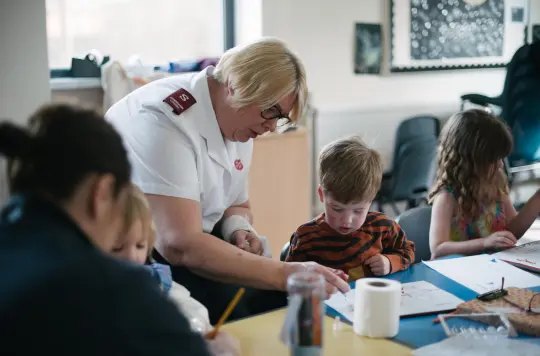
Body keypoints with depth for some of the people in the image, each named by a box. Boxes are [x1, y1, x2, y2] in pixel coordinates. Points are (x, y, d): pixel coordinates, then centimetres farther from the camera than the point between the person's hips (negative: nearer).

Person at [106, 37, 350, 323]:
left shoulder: (238, 124, 1)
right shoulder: (166, 121, -27)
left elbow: (237, 205, 16)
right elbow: (179, 245, -36)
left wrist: (238, 230, -9)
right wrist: (285, 275, -37)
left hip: (189, 248, 8)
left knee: (276, 298, -9)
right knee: (230, 306, -27)